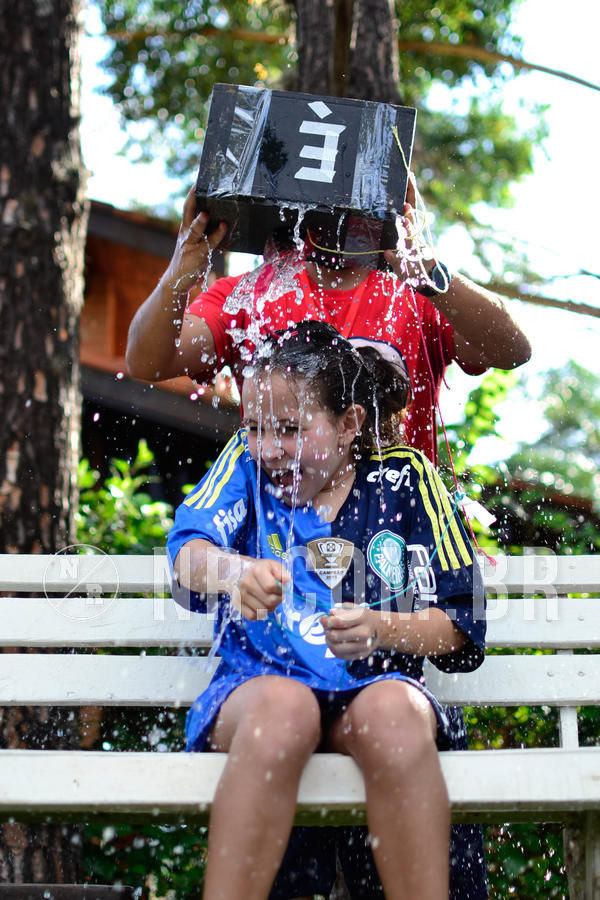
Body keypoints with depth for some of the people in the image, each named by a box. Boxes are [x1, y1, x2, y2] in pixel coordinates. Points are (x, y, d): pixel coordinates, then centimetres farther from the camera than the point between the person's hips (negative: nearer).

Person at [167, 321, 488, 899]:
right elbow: (188, 550, -9)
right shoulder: (247, 462, 11)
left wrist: (382, 628, -14)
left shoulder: (405, 479, 9)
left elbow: (461, 628, 6)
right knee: (283, 706, -37)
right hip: (259, 680, 0)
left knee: (392, 710, -36)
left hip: (374, 683, 0)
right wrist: (233, 571, -32)